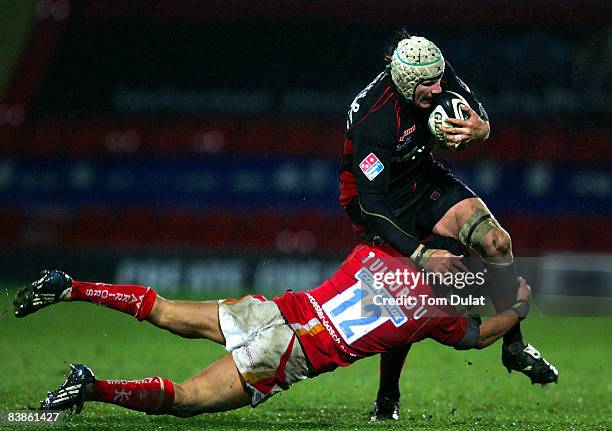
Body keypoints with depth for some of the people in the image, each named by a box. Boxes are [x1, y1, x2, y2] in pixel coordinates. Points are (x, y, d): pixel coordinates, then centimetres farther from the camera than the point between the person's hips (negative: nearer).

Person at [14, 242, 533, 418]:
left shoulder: (378, 253, 7)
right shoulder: (437, 312, -4)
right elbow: (478, 335, 17)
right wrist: (519, 308, 32)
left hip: (273, 310, 6)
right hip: (286, 358, -6)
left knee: (164, 313, 20)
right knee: (186, 400, -4)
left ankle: (67, 288, 11)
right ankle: (92, 388, -23)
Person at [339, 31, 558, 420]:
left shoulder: (438, 76, -17)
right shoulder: (373, 121, -34)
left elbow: (478, 115, -1)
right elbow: (371, 204, -33)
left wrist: (480, 129, -28)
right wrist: (421, 255, -38)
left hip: (424, 178, 6)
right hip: (379, 196, -6)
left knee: (497, 241, -12)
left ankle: (514, 346, 3)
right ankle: (387, 398, 3)